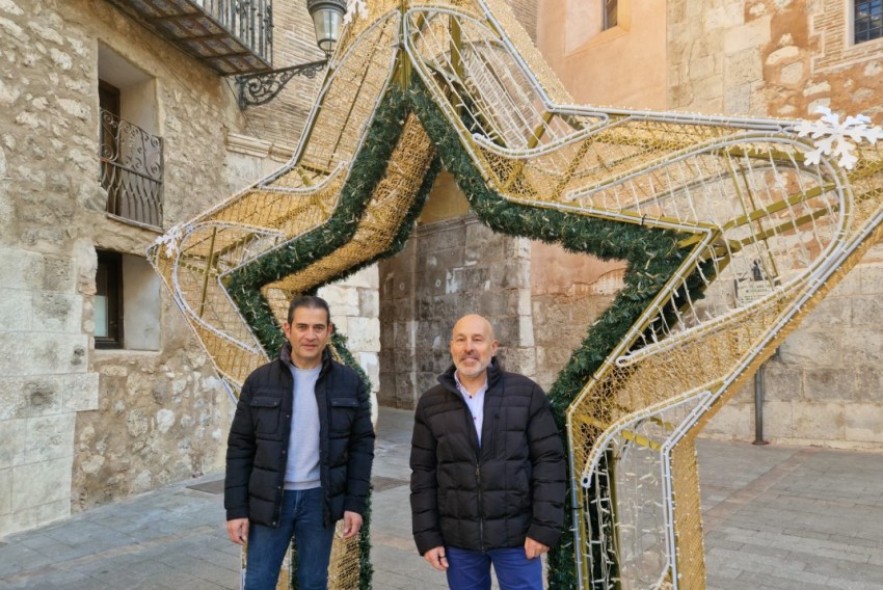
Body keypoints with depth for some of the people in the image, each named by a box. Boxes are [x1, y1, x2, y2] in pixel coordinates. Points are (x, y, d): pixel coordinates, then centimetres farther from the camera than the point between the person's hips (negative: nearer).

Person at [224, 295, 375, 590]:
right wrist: (236, 508, -4)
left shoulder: (349, 383, -2)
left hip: (319, 499, 0)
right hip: (268, 499, 0)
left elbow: (362, 445, 1)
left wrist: (356, 503, -4)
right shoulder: (259, 381, -4)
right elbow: (240, 447, -1)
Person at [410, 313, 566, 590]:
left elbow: (549, 460, -5)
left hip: (516, 535, -2)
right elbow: (424, 474, 3)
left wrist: (545, 526, -9)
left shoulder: (527, 393, -5)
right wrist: (427, 535, 1)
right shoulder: (431, 404, 1)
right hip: (457, 538, 2)